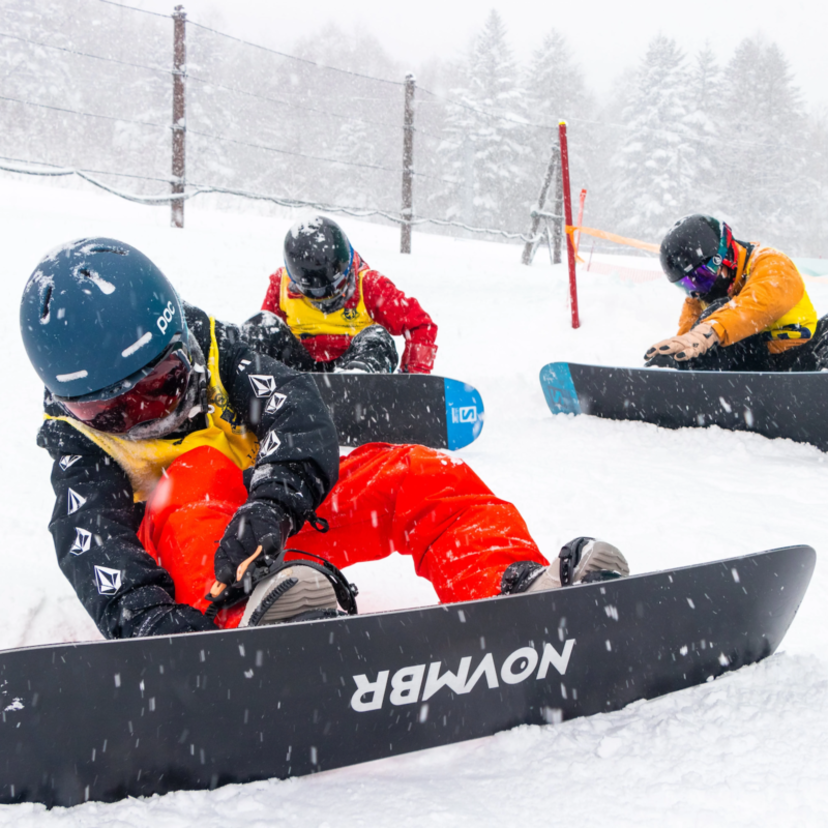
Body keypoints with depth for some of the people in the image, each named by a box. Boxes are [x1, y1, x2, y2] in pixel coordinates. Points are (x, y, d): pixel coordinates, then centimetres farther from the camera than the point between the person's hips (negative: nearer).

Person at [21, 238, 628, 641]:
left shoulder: (205, 346, -6)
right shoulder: (76, 441, -8)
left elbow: (292, 405, -23)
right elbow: (90, 533, -27)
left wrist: (273, 498, -45)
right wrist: (142, 612, -50)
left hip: (288, 517, 3)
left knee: (422, 478, -21)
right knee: (194, 475, -38)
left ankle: (514, 591, -45)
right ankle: (263, 607, -71)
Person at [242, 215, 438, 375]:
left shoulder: (369, 285, -9)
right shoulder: (281, 284, -2)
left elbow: (420, 325, -8)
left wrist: (414, 373, -18)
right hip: (301, 366, 2)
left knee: (376, 338, -31)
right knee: (260, 326, -19)